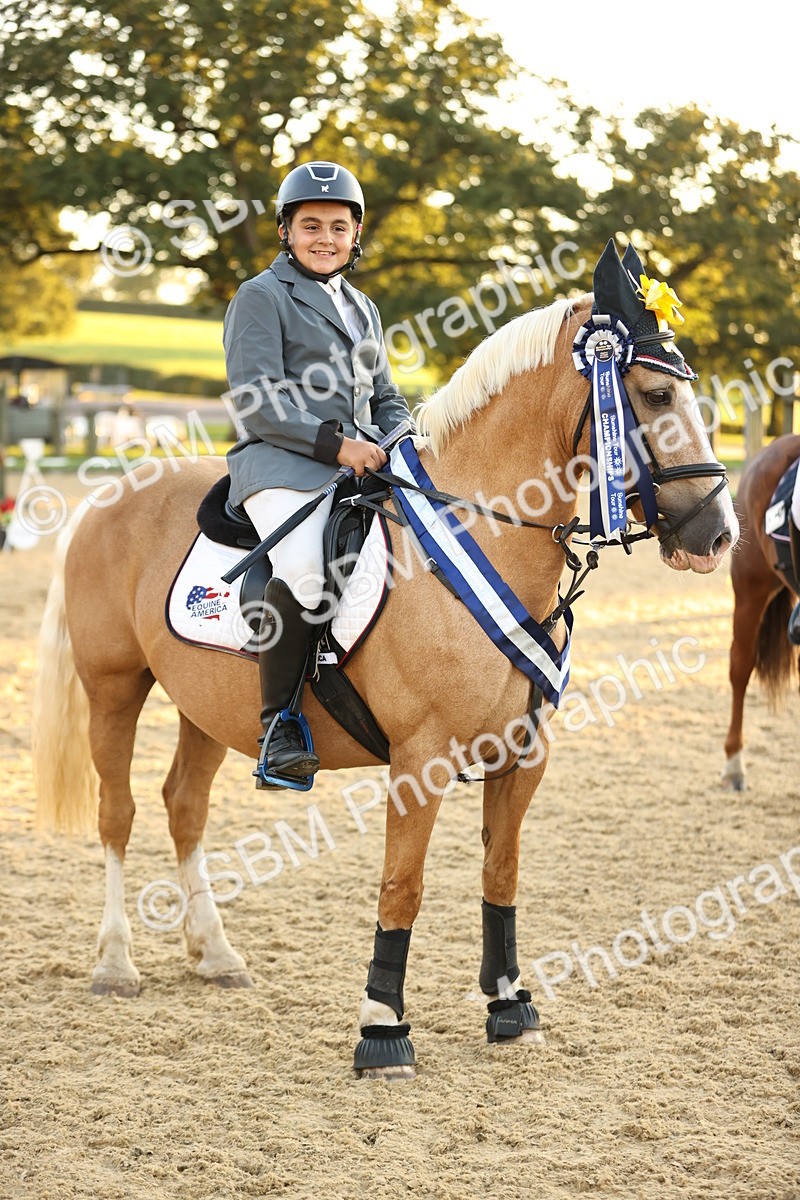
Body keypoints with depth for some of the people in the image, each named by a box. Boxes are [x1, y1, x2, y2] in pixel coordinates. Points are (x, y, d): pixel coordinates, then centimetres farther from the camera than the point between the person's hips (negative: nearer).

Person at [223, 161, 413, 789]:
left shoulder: (363, 310, 26)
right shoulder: (263, 296, 3)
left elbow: (386, 397, 30)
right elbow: (257, 403, -7)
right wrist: (333, 444, -17)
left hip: (364, 462, 7)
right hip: (283, 464, -7)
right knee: (303, 572, -34)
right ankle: (279, 727, -24)